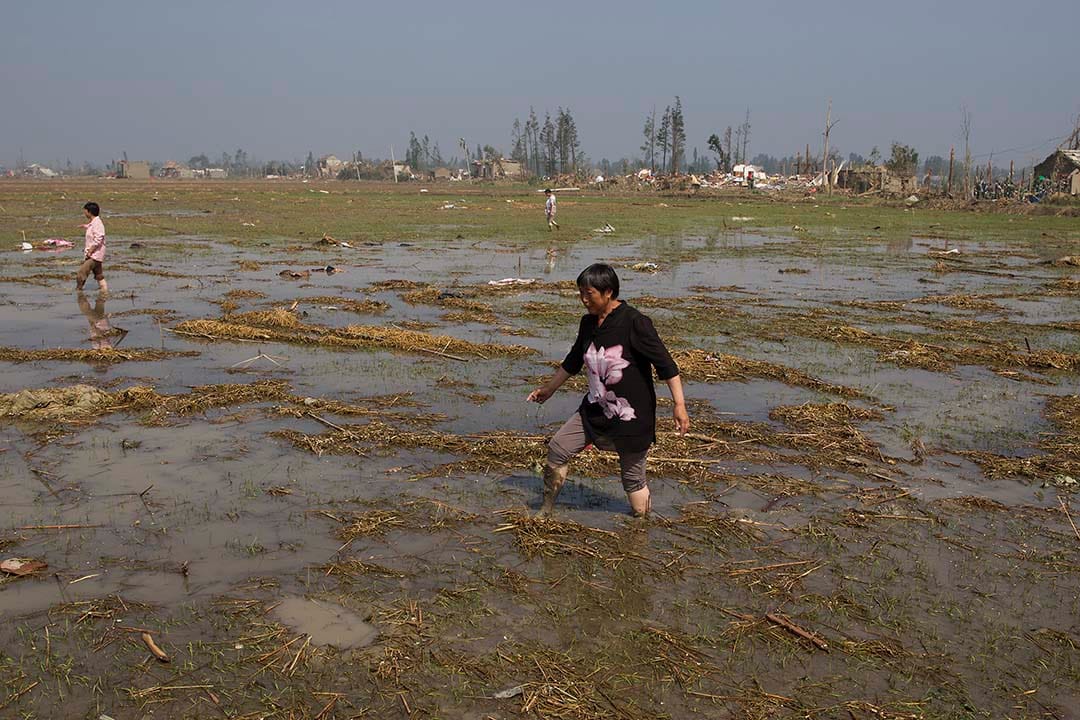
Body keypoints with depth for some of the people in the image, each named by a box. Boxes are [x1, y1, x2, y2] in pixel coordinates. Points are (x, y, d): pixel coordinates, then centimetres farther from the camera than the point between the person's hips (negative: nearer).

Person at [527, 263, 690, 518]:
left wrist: (679, 405, -21)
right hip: (594, 411, 7)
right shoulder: (588, 323, 4)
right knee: (557, 450, 2)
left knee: (633, 476, 3)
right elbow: (573, 361, 21)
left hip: (632, 415, -6)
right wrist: (548, 389, 30)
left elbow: (665, 364, -17)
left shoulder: (634, 322, -17)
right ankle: (546, 511, 17)